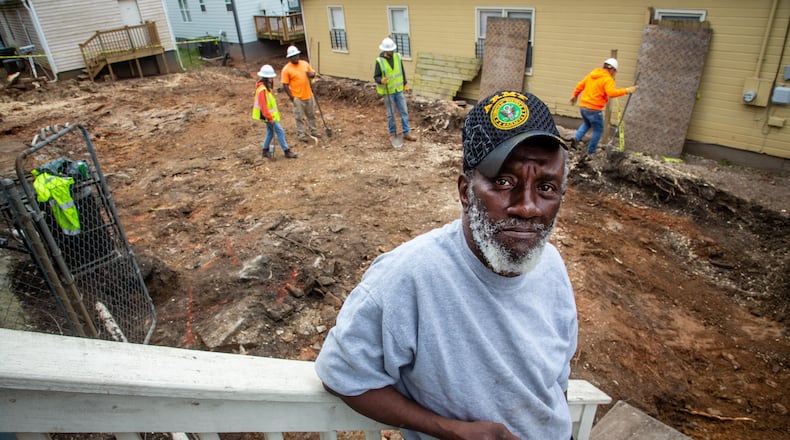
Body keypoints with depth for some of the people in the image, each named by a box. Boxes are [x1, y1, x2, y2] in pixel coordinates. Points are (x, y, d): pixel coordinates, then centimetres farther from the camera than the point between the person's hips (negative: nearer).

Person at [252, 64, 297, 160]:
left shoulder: (267, 86, 9)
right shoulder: (262, 89, -23)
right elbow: (263, 105, -25)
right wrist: (269, 117, -23)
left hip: (270, 114, 10)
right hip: (268, 115, -10)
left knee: (270, 132, 17)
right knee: (280, 131, -5)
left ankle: (265, 151, 27)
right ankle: (287, 151, 1)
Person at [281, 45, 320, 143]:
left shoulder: (305, 63, 3)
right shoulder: (286, 69, -12)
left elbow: (313, 73, 12)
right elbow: (285, 85, -11)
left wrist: (311, 74, -13)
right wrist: (291, 97, -14)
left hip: (308, 95, 5)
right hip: (297, 98, -5)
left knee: (311, 115, 17)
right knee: (299, 117, 5)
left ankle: (314, 131, 32)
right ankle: (301, 134, 18)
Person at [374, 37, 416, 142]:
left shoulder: (397, 57, -3)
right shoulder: (379, 61, -15)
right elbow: (376, 77, -11)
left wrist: (405, 83, 10)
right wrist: (381, 80, -33)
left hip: (398, 90, 4)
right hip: (387, 91, -4)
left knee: (404, 111, 5)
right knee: (391, 114, 5)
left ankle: (407, 133, 14)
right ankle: (393, 134, 20)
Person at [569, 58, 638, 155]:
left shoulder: (591, 74, 11)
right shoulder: (608, 79, -10)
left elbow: (580, 85, 16)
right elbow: (611, 93, -25)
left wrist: (575, 96, 30)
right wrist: (626, 90, -19)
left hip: (583, 106, 7)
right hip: (594, 109, -7)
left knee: (586, 124, 31)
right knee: (598, 130, 11)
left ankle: (576, 138, 8)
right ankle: (591, 152, 16)